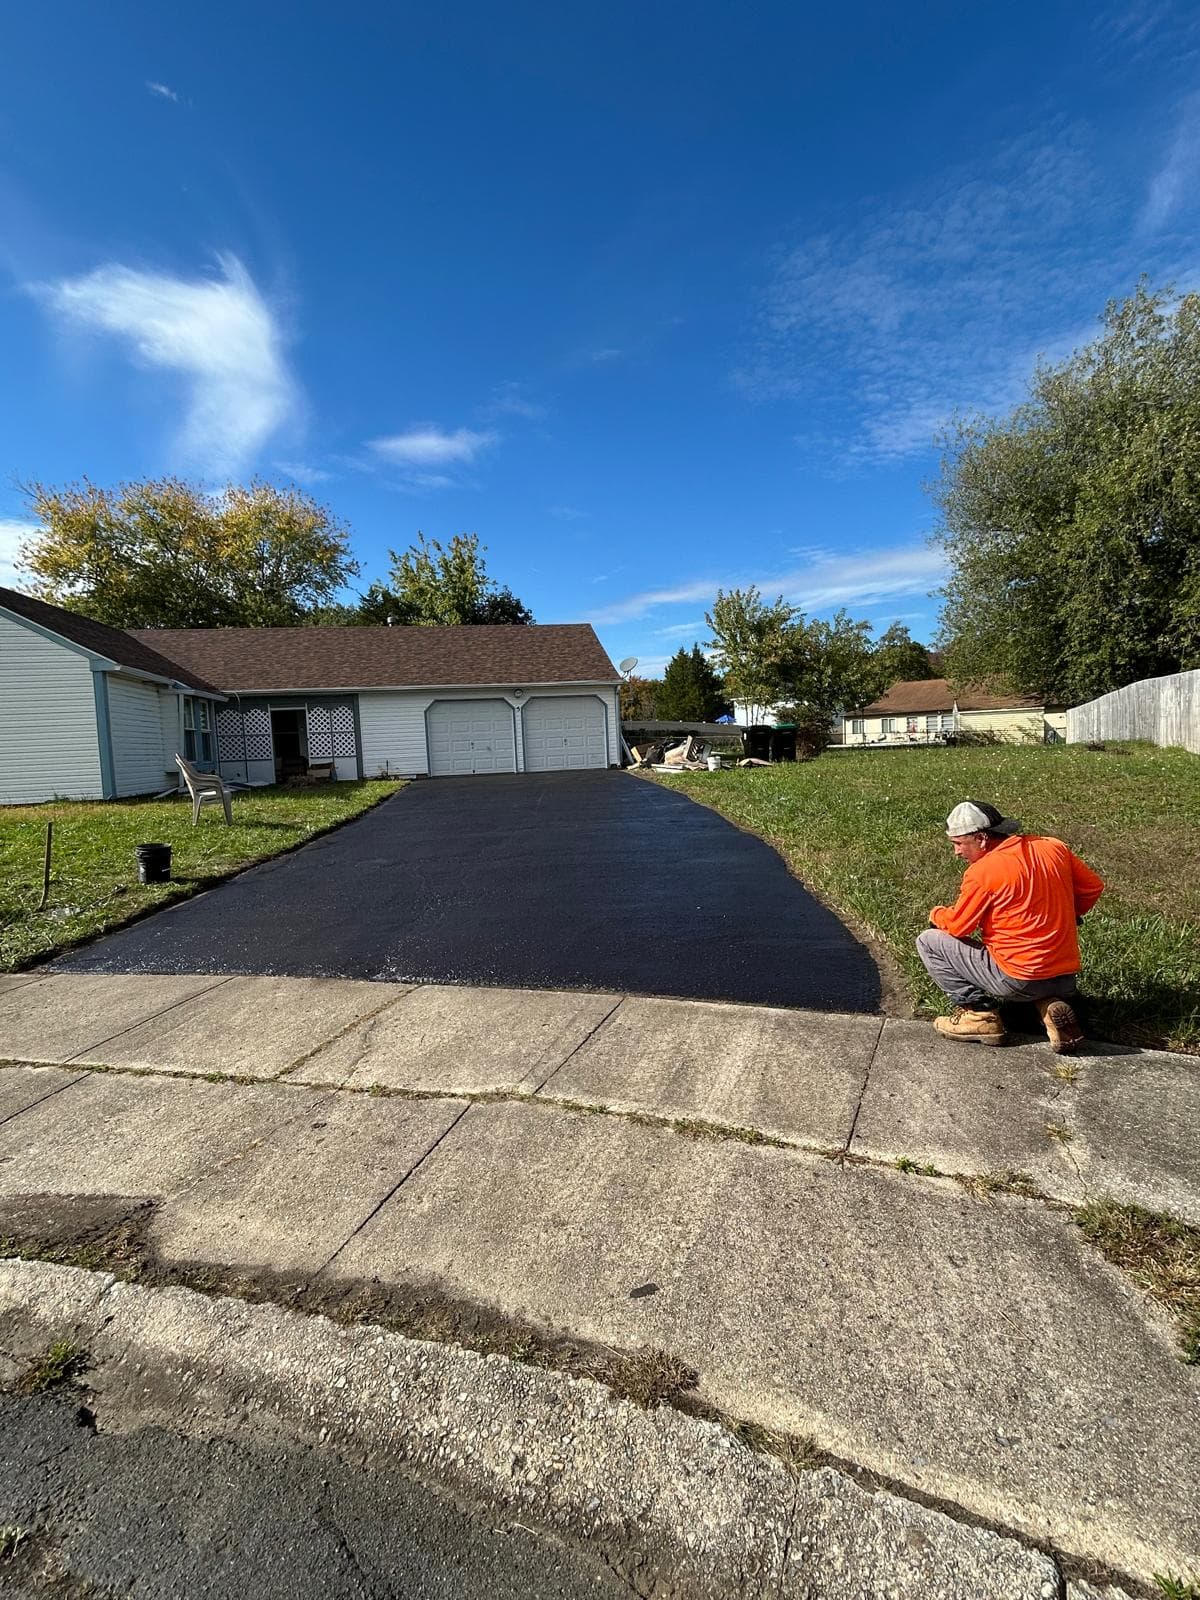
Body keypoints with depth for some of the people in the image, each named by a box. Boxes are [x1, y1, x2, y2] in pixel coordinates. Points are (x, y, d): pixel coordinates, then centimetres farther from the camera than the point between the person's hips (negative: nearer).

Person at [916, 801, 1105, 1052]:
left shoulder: (982, 871, -17)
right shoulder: (1054, 847, 2)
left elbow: (957, 926, -8)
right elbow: (1094, 887, 14)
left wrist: (936, 913, 13)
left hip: (1018, 979, -7)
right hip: (1067, 979, 7)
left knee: (928, 942, 3)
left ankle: (978, 1014, 2)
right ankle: (1051, 1003, 10)